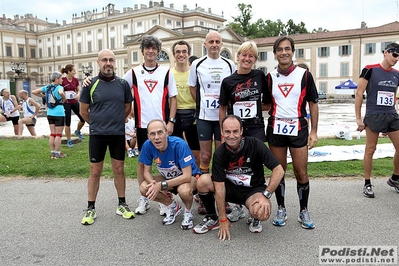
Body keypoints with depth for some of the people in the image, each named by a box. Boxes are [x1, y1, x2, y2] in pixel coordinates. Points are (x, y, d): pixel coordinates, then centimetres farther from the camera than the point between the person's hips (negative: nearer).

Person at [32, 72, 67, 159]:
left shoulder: (47, 87, 8)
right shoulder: (59, 87, -11)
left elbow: (34, 92, 9)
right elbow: (61, 93, -35)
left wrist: (44, 96, 12)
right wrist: (64, 98, -16)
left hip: (50, 113, 6)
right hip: (59, 113, -6)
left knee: (52, 134, 12)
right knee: (58, 134, 3)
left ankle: (52, 153, 17)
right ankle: (57, 153, 8)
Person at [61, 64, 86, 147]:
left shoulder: (76, 80, 3)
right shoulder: (62, 80, -10)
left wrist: (78, 94, -6)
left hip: (75, 102, 4)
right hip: (66, 103, -4)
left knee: (83, 118, -1)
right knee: (67, 122, 1)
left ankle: (78, 131, 28)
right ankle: (69, 140, 15)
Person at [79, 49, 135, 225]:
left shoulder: (123, 84, 2)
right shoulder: (90, 84, -3)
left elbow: (128, 107, 12)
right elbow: (83, 111, 4)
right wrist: (97, 124, 11)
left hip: (118, 134, 2)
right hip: (97, 134, -1)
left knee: (119, 170, 10)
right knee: (95, 172, 6)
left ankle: (122, 205, 23)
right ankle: (91, 208, 18)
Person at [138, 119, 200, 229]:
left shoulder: (179, 144, -33)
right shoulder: (147, 145, -19)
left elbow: (187, 176, -33)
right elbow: (147, 171, -8)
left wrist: (161, 185, -35)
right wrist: (153, 184, -30)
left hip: (189, 176, -5)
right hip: (168, 177, 5)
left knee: (184, 190, -38)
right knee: (144, 188, -18)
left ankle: (188, 212, -1)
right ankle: (173, 206, 8)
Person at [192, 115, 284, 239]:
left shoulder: (255, 144, -19)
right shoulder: (219, 153, -14)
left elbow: (279, 170, -19)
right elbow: (219, 186, -16)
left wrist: (265, 195, -26)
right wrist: (223, 219, -16)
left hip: (253, 190, -2)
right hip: (230, 188, 2)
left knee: (262, 213, -34)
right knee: (202, 181, -23)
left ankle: (254, 218, 6)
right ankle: (212, 218, 2)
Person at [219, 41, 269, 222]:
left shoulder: (260, 76, 1)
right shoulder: (228, 81, -1)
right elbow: (223, 108, 3)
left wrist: (259, 106, -1)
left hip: (256, 129, 0)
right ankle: (238, 206, 22)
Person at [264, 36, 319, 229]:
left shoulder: (304, 75, 0)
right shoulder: (270, 77, 6)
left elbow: (313, 104, 3)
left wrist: (314, 131, -2)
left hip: (298, 128, -1)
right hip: (275, 129, 2)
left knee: (301, 173, 1)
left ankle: (303, 211, 18)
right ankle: (281, 209, 23)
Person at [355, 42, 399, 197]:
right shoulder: (370, 70, -7)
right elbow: (359, 94, -7)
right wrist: (358, 118, -9)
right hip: (373, 116, -5)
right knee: (370, 150, 1)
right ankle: (367, 184, 14)